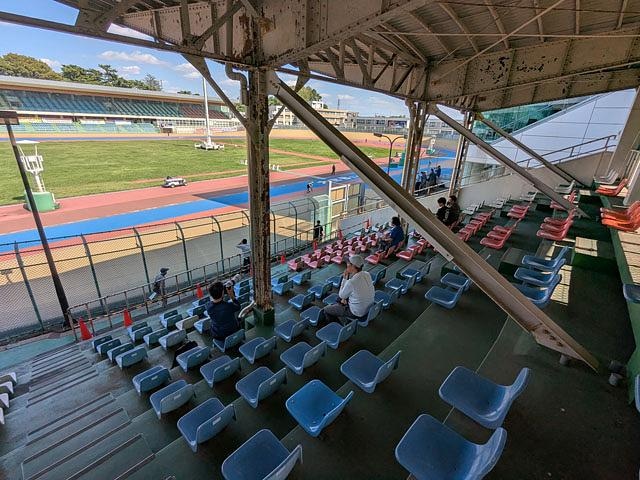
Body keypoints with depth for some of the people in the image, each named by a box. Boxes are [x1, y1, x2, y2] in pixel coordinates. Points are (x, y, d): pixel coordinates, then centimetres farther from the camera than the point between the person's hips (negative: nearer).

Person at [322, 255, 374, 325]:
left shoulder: (351, 282, -31)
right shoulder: (367, 274, -8)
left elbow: (341, 295, -11)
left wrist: (345, 278, -11)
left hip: (357, 313, -8)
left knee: (326, 310, 7)